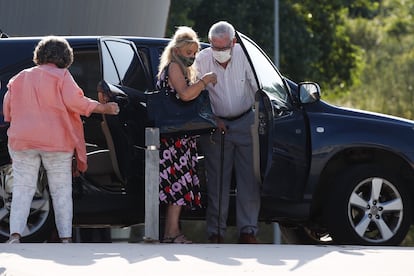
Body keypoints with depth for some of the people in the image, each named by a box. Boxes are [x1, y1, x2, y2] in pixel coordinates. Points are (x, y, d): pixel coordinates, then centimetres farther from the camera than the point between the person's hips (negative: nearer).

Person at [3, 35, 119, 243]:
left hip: (22, 140, 3)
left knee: (22, 189, 3)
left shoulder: (19, 79, 13)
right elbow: (74, 101, -14)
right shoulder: (61, 76, -1)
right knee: (61, 190, 4)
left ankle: (15, 234, -12)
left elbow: (7, 111, 14)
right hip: (56, 141, -3)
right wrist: (103, 108, -7)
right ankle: (65, 237, 1)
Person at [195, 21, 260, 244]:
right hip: (216, 125, 0)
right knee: (217, 181, -1)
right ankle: (216, 232, 4)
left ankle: (248, 230, 2)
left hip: (245, 123, 0)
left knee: (249, 180, -3)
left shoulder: (244, 56, -9)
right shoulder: (202, 59, -8)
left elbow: (259, 87, -3)